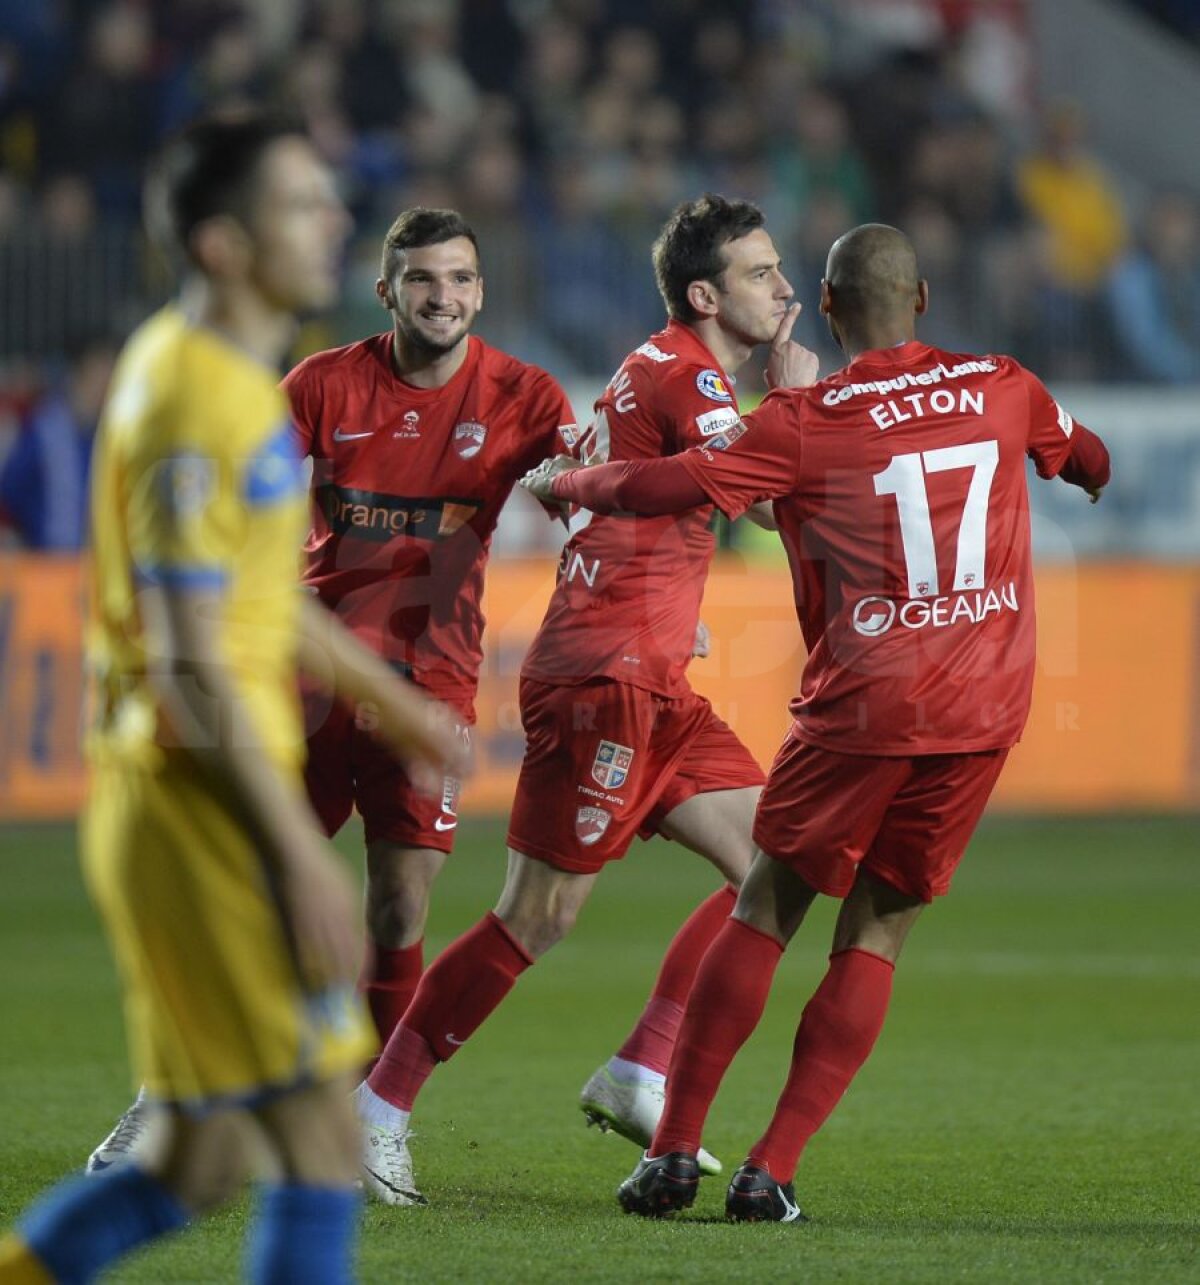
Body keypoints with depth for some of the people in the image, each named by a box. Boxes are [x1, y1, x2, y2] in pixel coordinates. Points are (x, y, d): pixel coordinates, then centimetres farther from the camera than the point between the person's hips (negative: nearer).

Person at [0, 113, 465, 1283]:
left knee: (199, 1164, 12)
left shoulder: (226, 370, 13)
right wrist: (299, 851, -22)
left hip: (219, 803, 10)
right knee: (322, 1141, -6)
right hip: (201, 805, -10)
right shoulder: (194, 407, -18)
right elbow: (189, 669, -21)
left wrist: (386, 698, 33)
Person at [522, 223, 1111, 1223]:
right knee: (878, 933, 7)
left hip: (863, 708, -3)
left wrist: (563, 481, 8)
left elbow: (662, 487, -11)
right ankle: (772, 1170, 1)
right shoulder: (1001, 388, 8)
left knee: (766, 914, 9)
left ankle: (675, 1149, 7)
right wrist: (1086, 472, 52)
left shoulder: (805, 422, -5)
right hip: (986, 710, 3)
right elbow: (1091, 462, 27)